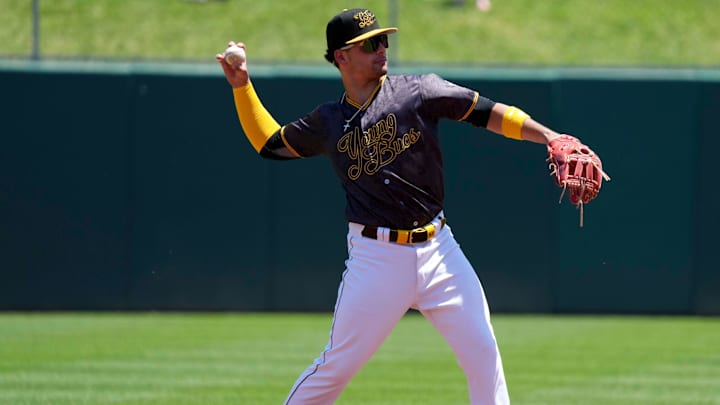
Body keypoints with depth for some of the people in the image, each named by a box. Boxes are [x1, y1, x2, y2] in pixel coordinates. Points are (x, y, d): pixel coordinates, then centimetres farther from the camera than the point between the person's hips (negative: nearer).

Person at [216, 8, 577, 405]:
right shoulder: (328, 122, 7)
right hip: (376, 257, -1)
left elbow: (487, 113, -5)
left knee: (483, 355, -5)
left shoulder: (417, 91, 1)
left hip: (438, 249, 1)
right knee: (337, 365, 0)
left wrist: (551, 138, -15)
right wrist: (242, 87, 13)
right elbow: (270, 143, 21)